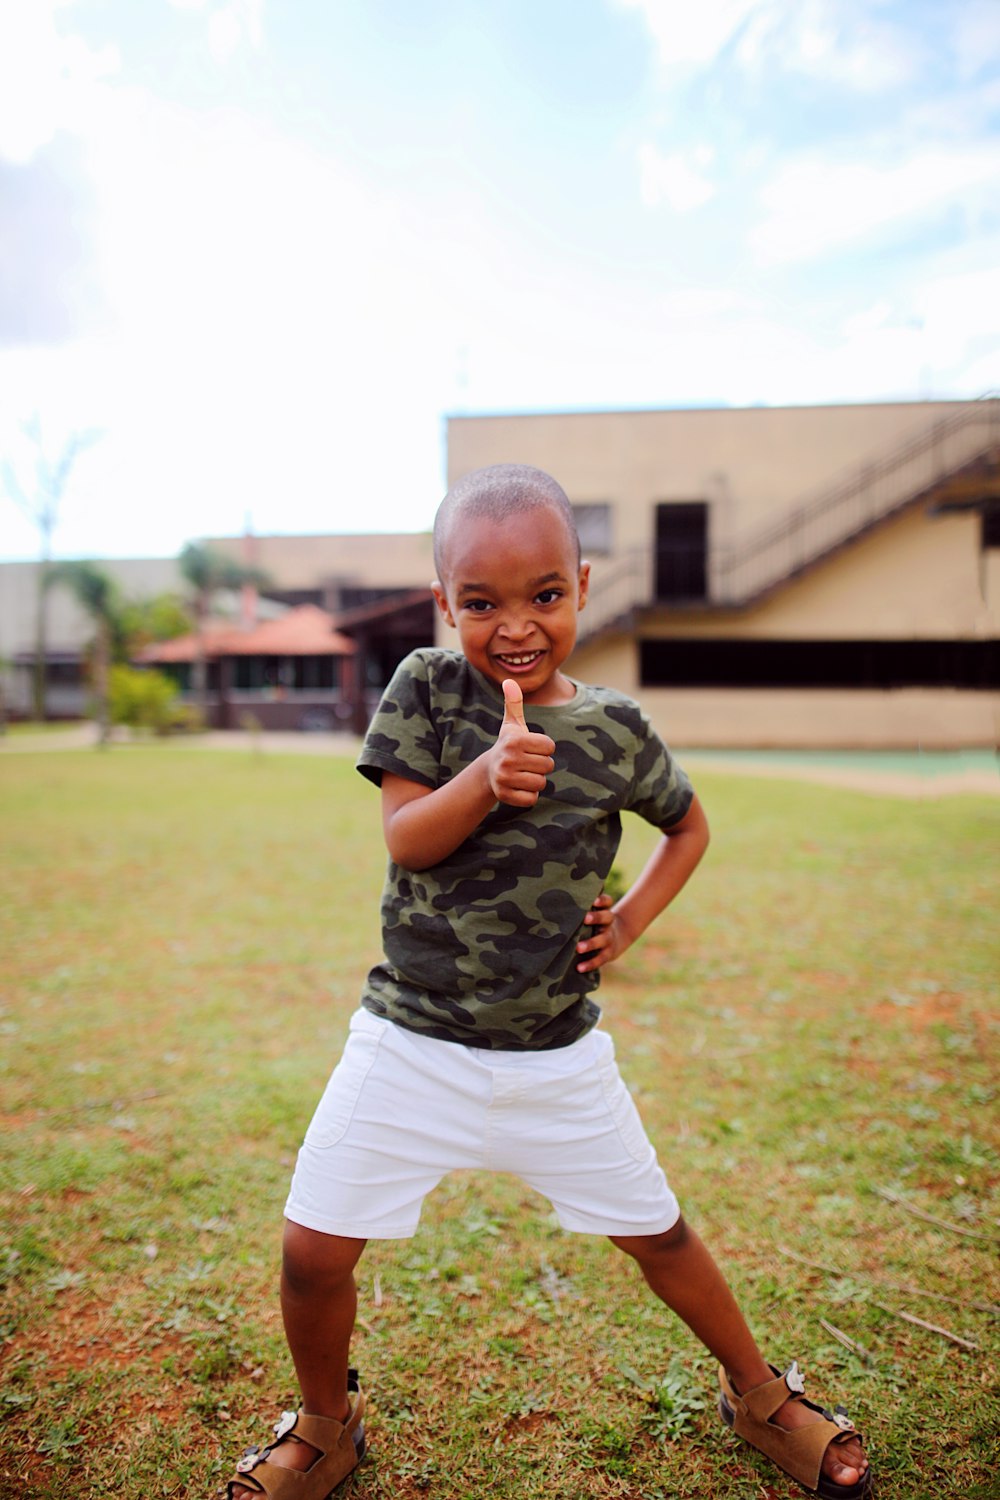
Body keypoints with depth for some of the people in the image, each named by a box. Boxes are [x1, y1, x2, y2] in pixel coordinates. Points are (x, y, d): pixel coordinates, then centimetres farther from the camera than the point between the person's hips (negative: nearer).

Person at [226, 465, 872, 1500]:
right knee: (314, 1247, 0)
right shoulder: (425, 688, -7)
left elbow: (688, 825, 13)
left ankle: (760, 1397, 42)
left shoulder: (616, 731, -4)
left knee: (656, 1233, 13)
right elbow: (404, 840, -14)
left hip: (557, 1054, 1)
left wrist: (632, 918, -1)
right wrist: (486, 777, -32)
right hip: (413, 1043, 0)